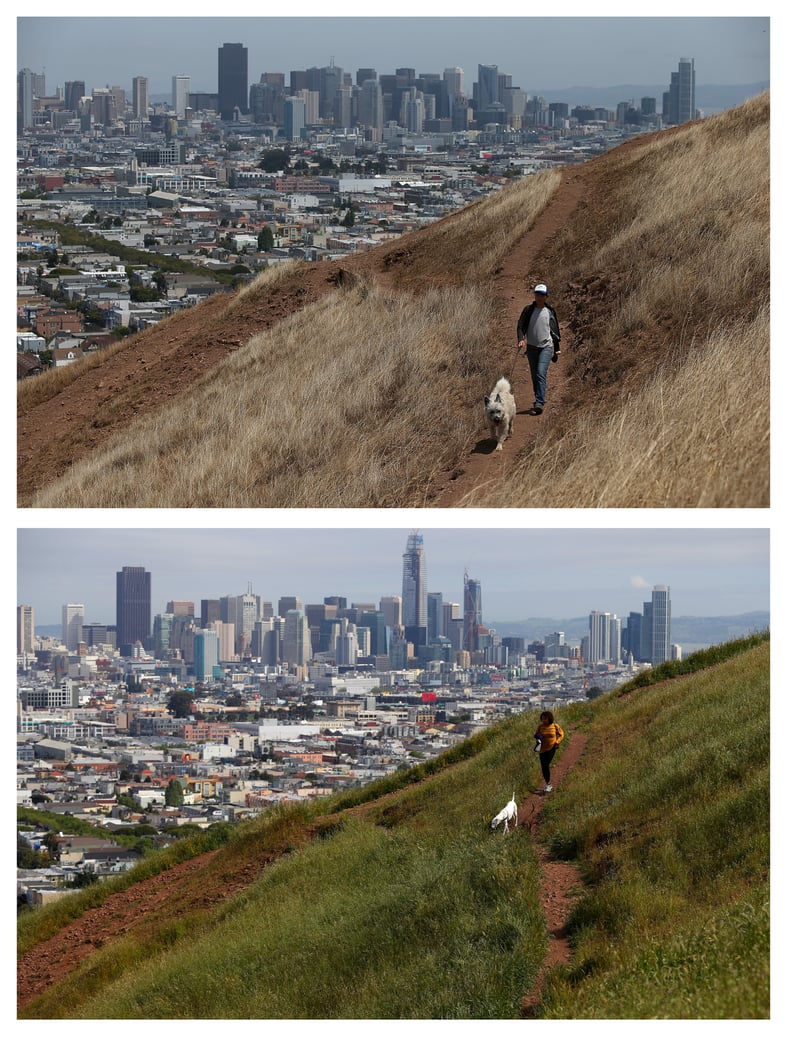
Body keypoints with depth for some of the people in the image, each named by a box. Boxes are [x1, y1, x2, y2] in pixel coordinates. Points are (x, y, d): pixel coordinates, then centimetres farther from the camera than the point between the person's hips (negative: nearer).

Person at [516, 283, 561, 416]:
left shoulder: (550, 311, 5)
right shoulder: (528, 310, 4)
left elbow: (555, 331, 13)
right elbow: (521, 326, -1)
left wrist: (556, 350, 15)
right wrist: (520, 339, -21)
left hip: (546, 346, -2)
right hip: (532, 347, 2)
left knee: (541, 374, -18)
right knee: (534, 377, 9)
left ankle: (539, 403, -23)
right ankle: (538, 400, 22)